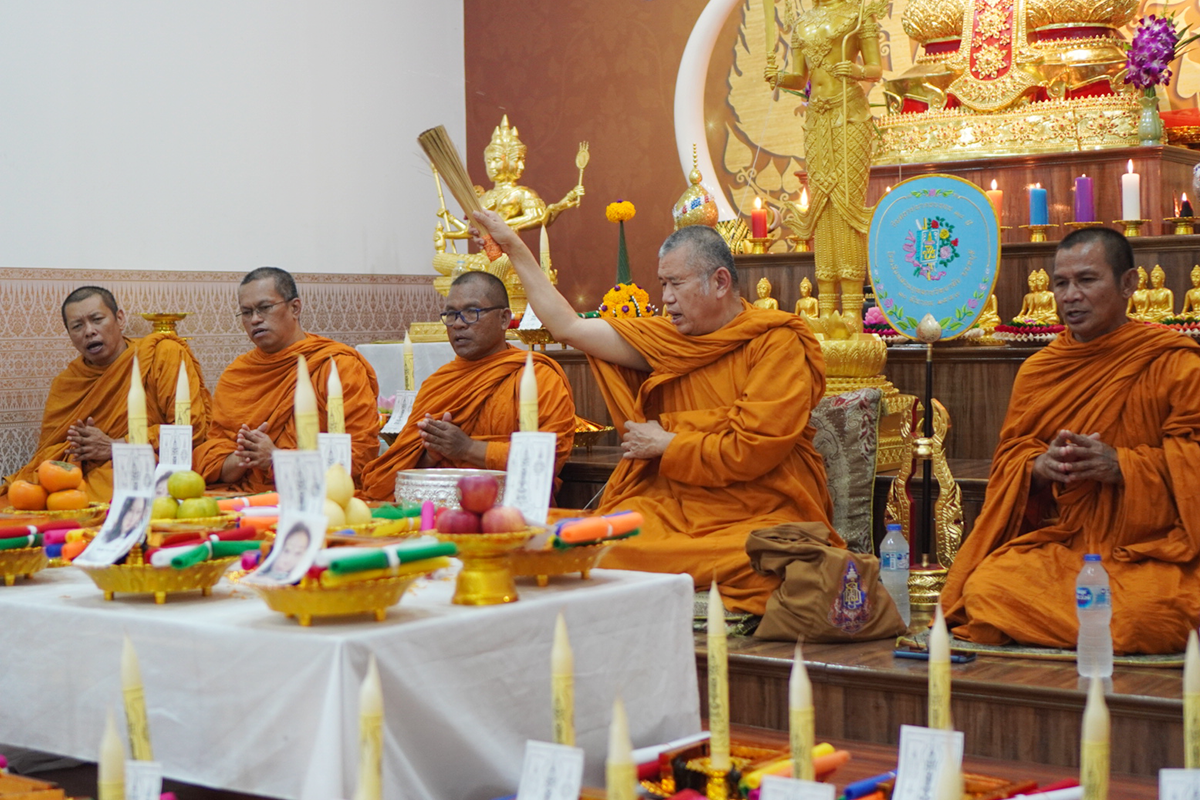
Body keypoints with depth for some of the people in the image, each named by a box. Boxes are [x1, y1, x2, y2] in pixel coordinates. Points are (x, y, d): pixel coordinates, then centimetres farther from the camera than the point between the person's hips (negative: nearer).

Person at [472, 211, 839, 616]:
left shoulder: (778, 344, -4)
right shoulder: (667, 338, 13)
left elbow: (750, 450, -13)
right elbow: (568, 326, 14)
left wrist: (666, 444, -1)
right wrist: (514, 247, 17)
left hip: (760, 517, -4)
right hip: (674, 508, 4)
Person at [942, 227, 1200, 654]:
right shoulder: (1037, 369, 13)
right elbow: (1009, 454, 16)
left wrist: (1122, 465, -20)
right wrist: (1039, 465, -8)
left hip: (1153, 550, -4)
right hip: (1057, 543, 4)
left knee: (1145, 615, -34)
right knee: (983, 591, -23)